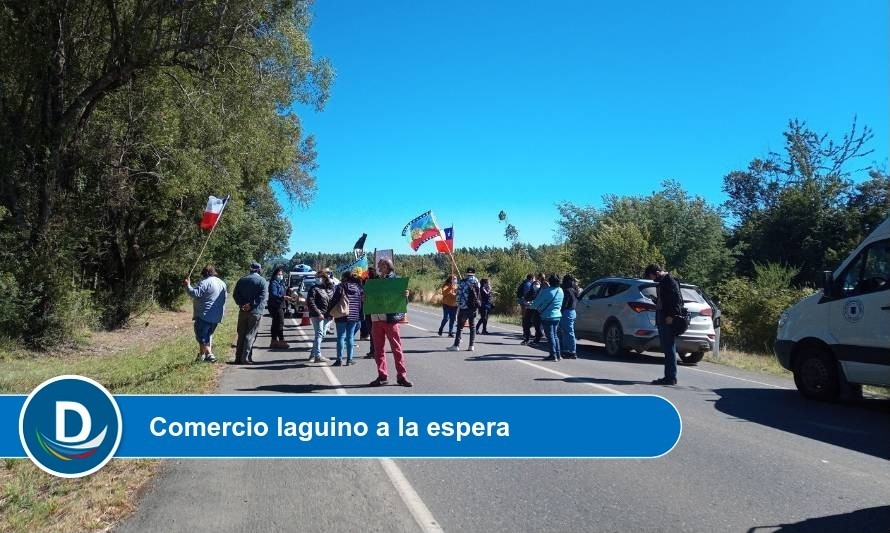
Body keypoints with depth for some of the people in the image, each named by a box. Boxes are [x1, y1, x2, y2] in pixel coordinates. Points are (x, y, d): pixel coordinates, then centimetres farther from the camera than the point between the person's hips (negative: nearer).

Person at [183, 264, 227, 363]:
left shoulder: (206, 282, -13)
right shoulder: (222, 283, 15)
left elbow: (195, 293, -20)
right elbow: (223, 299, 21)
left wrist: (187, 285, -6)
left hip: (205, 315, -9)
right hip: (217, 316, 9)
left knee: (201, 336, -3)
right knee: (207, 335, 19)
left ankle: (209, 355, -13)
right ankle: (201, 354, 25)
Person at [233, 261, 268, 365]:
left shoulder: (241, 280, 10)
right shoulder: (262, 281, -4)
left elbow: (235, 294, 3)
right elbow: (263, 296, -15)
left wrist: (241, 304, -4)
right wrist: (252, 305, -14)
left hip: (243, 311, 4)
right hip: (255, 312, -4)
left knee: (241, 335, 12)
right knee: (250, 335, -1)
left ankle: (238, 358, 14)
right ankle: (246, 358, -5)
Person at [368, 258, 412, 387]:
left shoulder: (396, 280, 0)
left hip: (390, 318, -5)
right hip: (376, 319, 5)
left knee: (396, 348, -2)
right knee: (378, 349, 7)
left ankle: (401, 375, 4)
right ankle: (382, 376, 16)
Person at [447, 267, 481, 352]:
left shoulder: (462, 282, -7)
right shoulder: (477, 282, 5)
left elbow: (459, 294, -8)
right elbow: (478, 295, 10)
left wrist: (458, 304, 2)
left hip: (464, 307, -3)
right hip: (474, 307, 3)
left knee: (460, 326, 3)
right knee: (472, 326, 11)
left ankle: (456, 345, 2)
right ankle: (471, 345, 7)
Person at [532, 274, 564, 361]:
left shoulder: (546, 291, -18)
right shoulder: (560, 291, 3)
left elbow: (536, 303, -12)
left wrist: (530, 306, 8)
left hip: (547, 316, -7)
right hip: (557, 316, 7)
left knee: (550, 336, -1)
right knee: (555, 335, 16)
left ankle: (553, 355, 0)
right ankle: (558, 354, 18)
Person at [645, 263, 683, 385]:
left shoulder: (670, 281, -10)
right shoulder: (661, 282, 19)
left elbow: (677, 299, -17)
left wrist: (671, 316, -21)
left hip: (669, 321, -10)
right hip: (662, 320, 10)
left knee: (670, 349, -6)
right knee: (667, 349, 10)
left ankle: (671, 377, -2)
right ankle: (669, 376, 15)